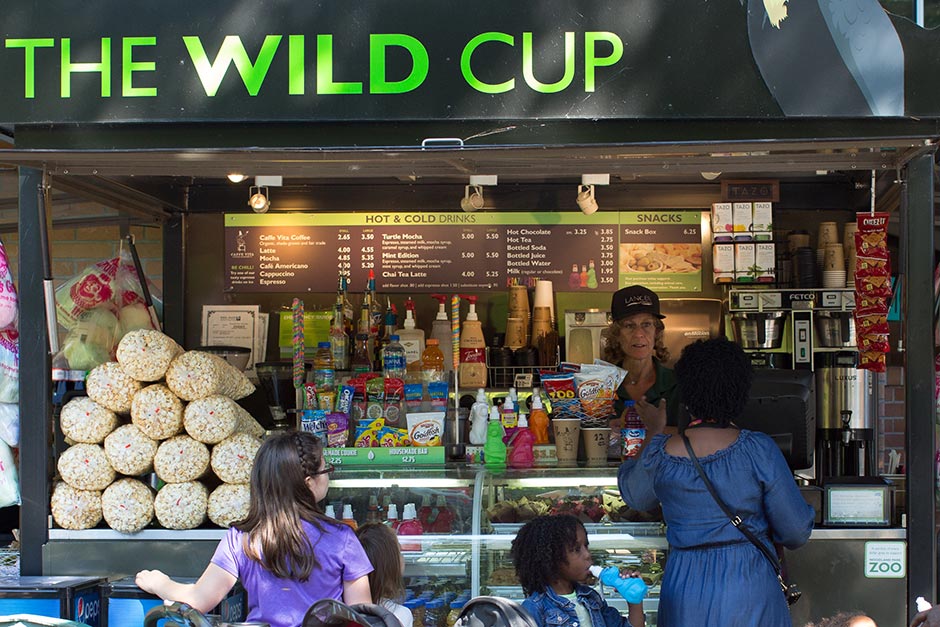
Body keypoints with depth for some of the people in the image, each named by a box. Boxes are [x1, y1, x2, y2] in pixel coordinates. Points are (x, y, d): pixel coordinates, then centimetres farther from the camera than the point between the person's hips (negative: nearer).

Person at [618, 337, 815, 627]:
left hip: (685, 589, 2)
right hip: (750, 588, -2)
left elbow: (634, 495, 18)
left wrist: (652, 433, 28)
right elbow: (797, 531, -7)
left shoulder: (661, 454, -7)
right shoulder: (759, 449, -12)